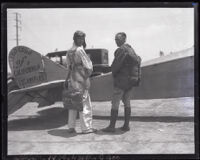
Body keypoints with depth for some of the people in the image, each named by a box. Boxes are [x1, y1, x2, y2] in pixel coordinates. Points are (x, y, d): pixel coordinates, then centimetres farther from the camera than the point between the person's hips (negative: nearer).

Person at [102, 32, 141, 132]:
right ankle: (126, 125, 13)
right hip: (130, 79, 9)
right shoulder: (131, 49, 14)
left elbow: (115, 65, -16)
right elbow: (138, 60, 19)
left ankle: (112, 126, -1)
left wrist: (113, 72, 3)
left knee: (115, 103, -4)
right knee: (127, 103, 11)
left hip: (121, 80, -9)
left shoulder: (121, 50, -15)